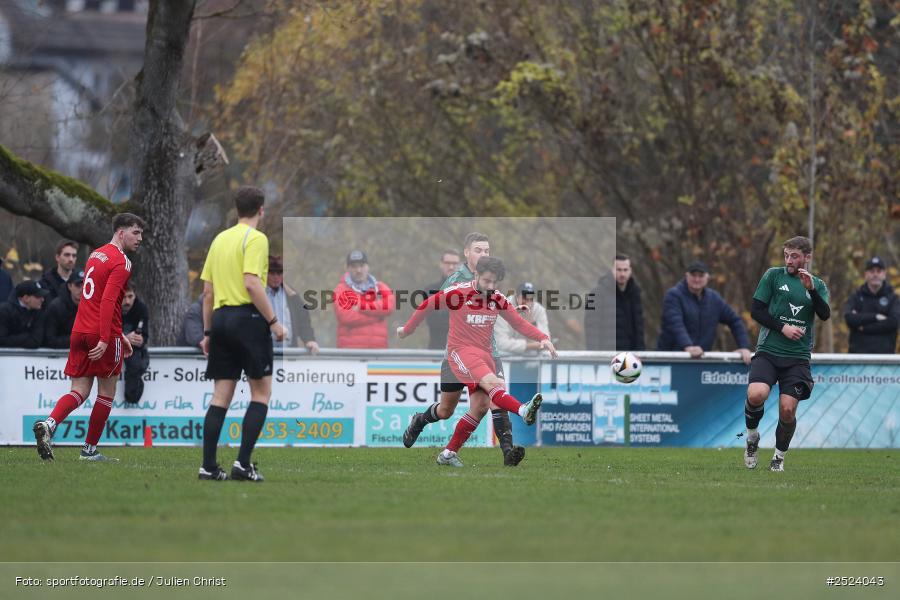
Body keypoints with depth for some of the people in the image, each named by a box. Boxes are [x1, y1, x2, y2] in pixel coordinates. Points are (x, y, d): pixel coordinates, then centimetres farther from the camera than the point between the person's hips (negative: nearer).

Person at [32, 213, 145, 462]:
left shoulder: (96, 255, 18)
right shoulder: (121, 263, -10)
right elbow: (108, 301, -21)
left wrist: (119, 334, 30)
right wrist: (105, 339, -25)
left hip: (80, 331, 7)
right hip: (103, 333, -7)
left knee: (79, 392, 4)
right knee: (106, 393, 7)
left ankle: (49, 423, -22)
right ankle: (90, 449, 10)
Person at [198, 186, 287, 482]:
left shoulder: (220, 239, 15)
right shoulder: (255, 238, -6)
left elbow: (207, 291, 16)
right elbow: (252, 283, -18)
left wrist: (208, 331, 20)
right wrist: (273, 321, -14)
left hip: (221, 317, 7)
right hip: (247, 316, -7)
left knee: (221, 396, 6)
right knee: (261, 392, 2)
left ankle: (208, 466, 1)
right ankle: (243, 462, -8)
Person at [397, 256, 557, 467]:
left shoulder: (497, 299, 4)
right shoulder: (457, 293, -11)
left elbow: (519, 323, 8)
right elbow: (427, 306, 1)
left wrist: (543, 338, -8)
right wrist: (407, 330, 12)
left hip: (484, 354, 7)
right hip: (461, 350, -7)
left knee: (480, 406, -1)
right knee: (492, 382, -30)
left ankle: (449, 453, 9)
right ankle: (525, 412, -57)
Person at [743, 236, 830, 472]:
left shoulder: (818, 285, 12)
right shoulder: (773, 275, 6)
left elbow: (825, 315, -5)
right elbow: (756, 311, 2)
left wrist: (811, 289, -18)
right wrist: (782, 328, -9)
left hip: (798, 358, 1)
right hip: (768, 352, -1)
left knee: (787, 410, -11)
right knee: (756, 395, -25)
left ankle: (779, 456, 14)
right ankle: (752, 437, 5)